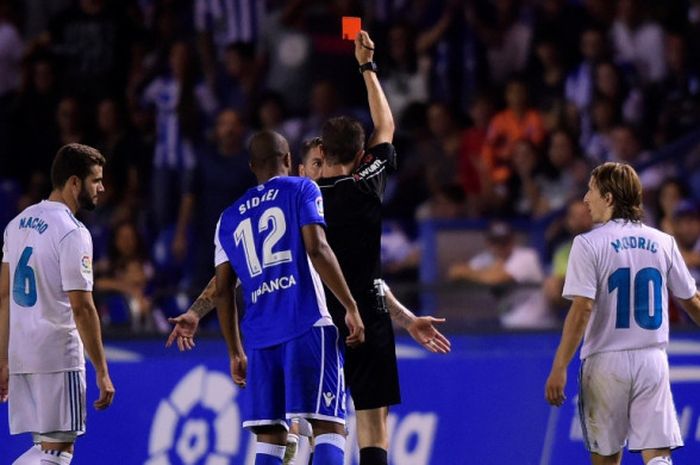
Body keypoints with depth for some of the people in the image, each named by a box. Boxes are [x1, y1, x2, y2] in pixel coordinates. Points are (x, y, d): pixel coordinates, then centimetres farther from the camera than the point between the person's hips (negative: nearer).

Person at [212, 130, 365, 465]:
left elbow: (223, 291, 17)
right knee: (329, 426, -8)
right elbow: (317, 249, -9)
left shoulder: (229, 218, 20)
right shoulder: (301, 190, 6)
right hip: (307, 325, -5)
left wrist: (236, 353, 23)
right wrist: (351, 307, -7)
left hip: (259, 336, 5)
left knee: (269, 436, 8)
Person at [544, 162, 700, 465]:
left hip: (607, 363, -3)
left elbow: (582, 309, -14)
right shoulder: (663, 243, 6)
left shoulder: (588, 244, -6)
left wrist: (559, 368, -13)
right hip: (652, 360, 3)